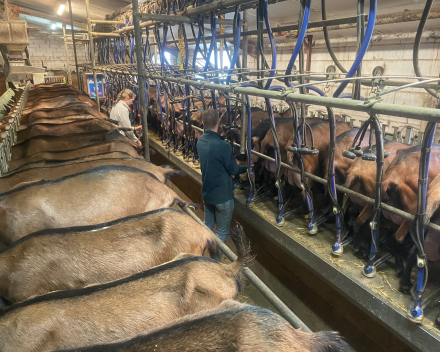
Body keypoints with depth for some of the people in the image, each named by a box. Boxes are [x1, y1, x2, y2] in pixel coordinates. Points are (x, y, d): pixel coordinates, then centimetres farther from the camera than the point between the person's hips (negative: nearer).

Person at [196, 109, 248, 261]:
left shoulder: (200, 141, -2)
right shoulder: (223, 146, -26)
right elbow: (233, 170, -12)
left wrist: (233, 161, 16)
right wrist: (245, 168, 8)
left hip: (207, 192, 7)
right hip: (223, 196, -7)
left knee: (207, 226, 24)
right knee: (222, 232, 10)